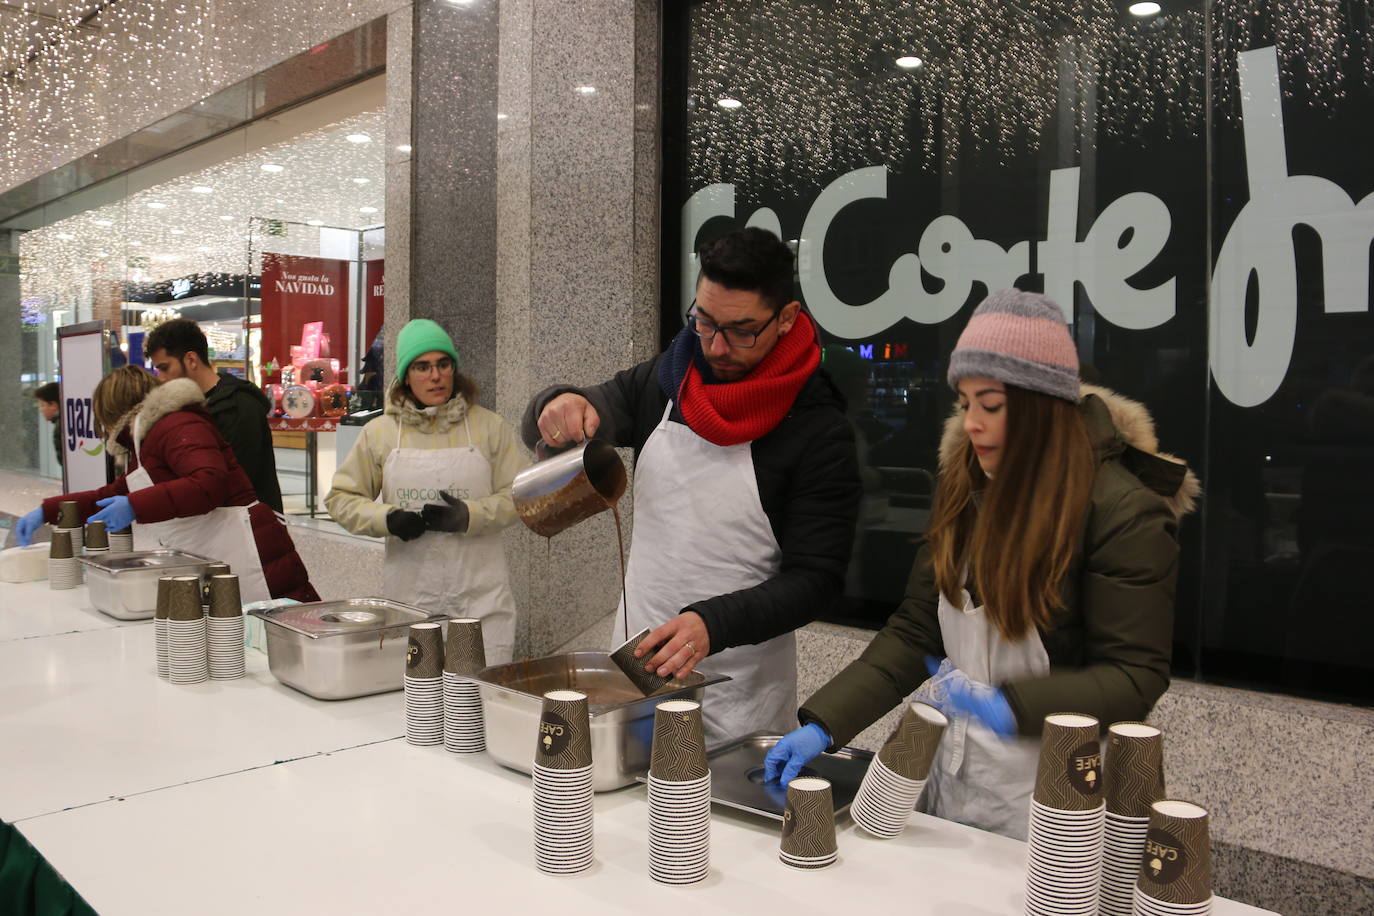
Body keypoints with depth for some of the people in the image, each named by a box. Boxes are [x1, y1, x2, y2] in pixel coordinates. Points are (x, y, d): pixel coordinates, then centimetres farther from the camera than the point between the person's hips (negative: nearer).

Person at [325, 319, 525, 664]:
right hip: (410, 593, 1)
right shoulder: (380, 432, 7)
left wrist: (468, 515, -15)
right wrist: (387, 519, -8)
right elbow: (340, 497, 10)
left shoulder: (489, 427, 3)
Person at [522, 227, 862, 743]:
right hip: (636, 660, 5)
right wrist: (556, 405, -16)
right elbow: (541, 429, 8)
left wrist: (714, 623, -28)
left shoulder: (818, 430, -14)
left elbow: (816, 578, -14)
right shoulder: (665, 380, 1)